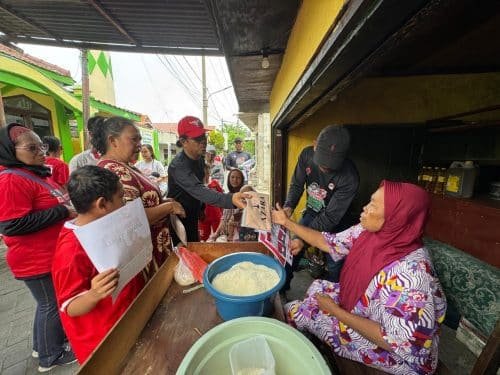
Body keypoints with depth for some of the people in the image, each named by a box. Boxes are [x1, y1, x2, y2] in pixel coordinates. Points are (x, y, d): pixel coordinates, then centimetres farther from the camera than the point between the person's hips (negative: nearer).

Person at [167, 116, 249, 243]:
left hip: (193, 217, 8)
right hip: (179, 219, -7)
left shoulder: (200, 158, -2)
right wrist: (231, 199, -58)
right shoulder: (178, 166, -29)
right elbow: (198, 190, -45)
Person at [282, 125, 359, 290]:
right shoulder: (307, 154, -20)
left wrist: (304, 240, -33)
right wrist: (288, 207, -26)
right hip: (311, 212, 4)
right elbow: (297, 184, -8)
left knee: (334, 265, 3)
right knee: (292, 249, 8)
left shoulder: (349, 177, -33)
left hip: (335, 222, -3)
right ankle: (282, 288, 33)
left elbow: (331, 217, -27)